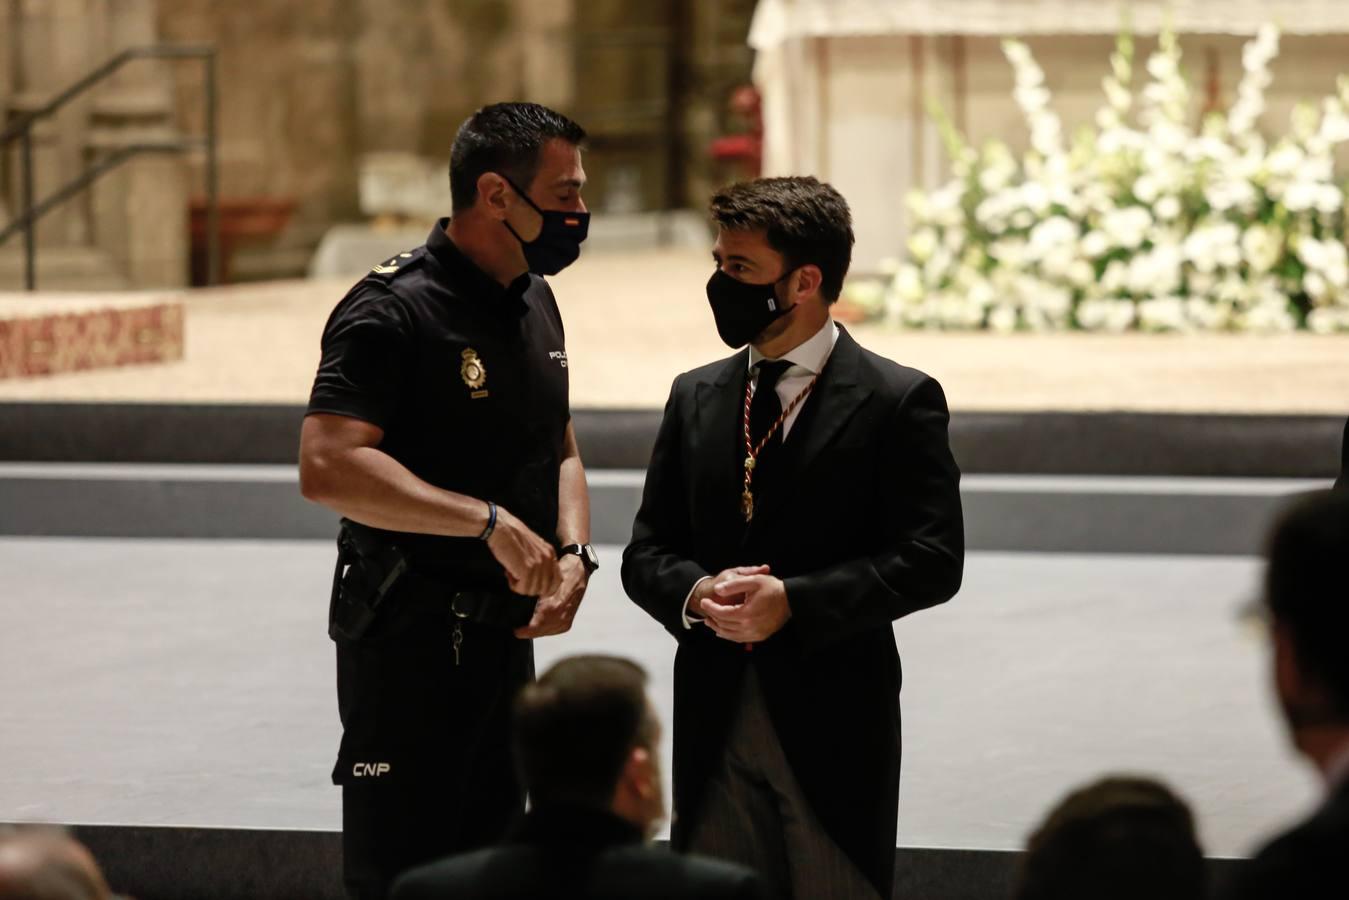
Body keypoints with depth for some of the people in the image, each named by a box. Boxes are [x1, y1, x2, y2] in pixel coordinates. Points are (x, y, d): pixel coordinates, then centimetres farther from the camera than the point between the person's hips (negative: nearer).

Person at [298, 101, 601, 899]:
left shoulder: (534, 303, 11)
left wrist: (573, 554, 0)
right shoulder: (393, 310, -17)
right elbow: (328, 467, -28)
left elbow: (560, 450, 21)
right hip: (409, 635, -8)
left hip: (507, 631, 8)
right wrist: (489, 521, -29)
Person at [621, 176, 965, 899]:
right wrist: (695, 593, -11)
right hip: (714, 724, 4)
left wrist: (795, 601, -20)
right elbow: (646, 553, 12)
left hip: (835, 729, -4)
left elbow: (931, 561, -10)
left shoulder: (898, 401, -4)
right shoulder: (695, 398, 11)